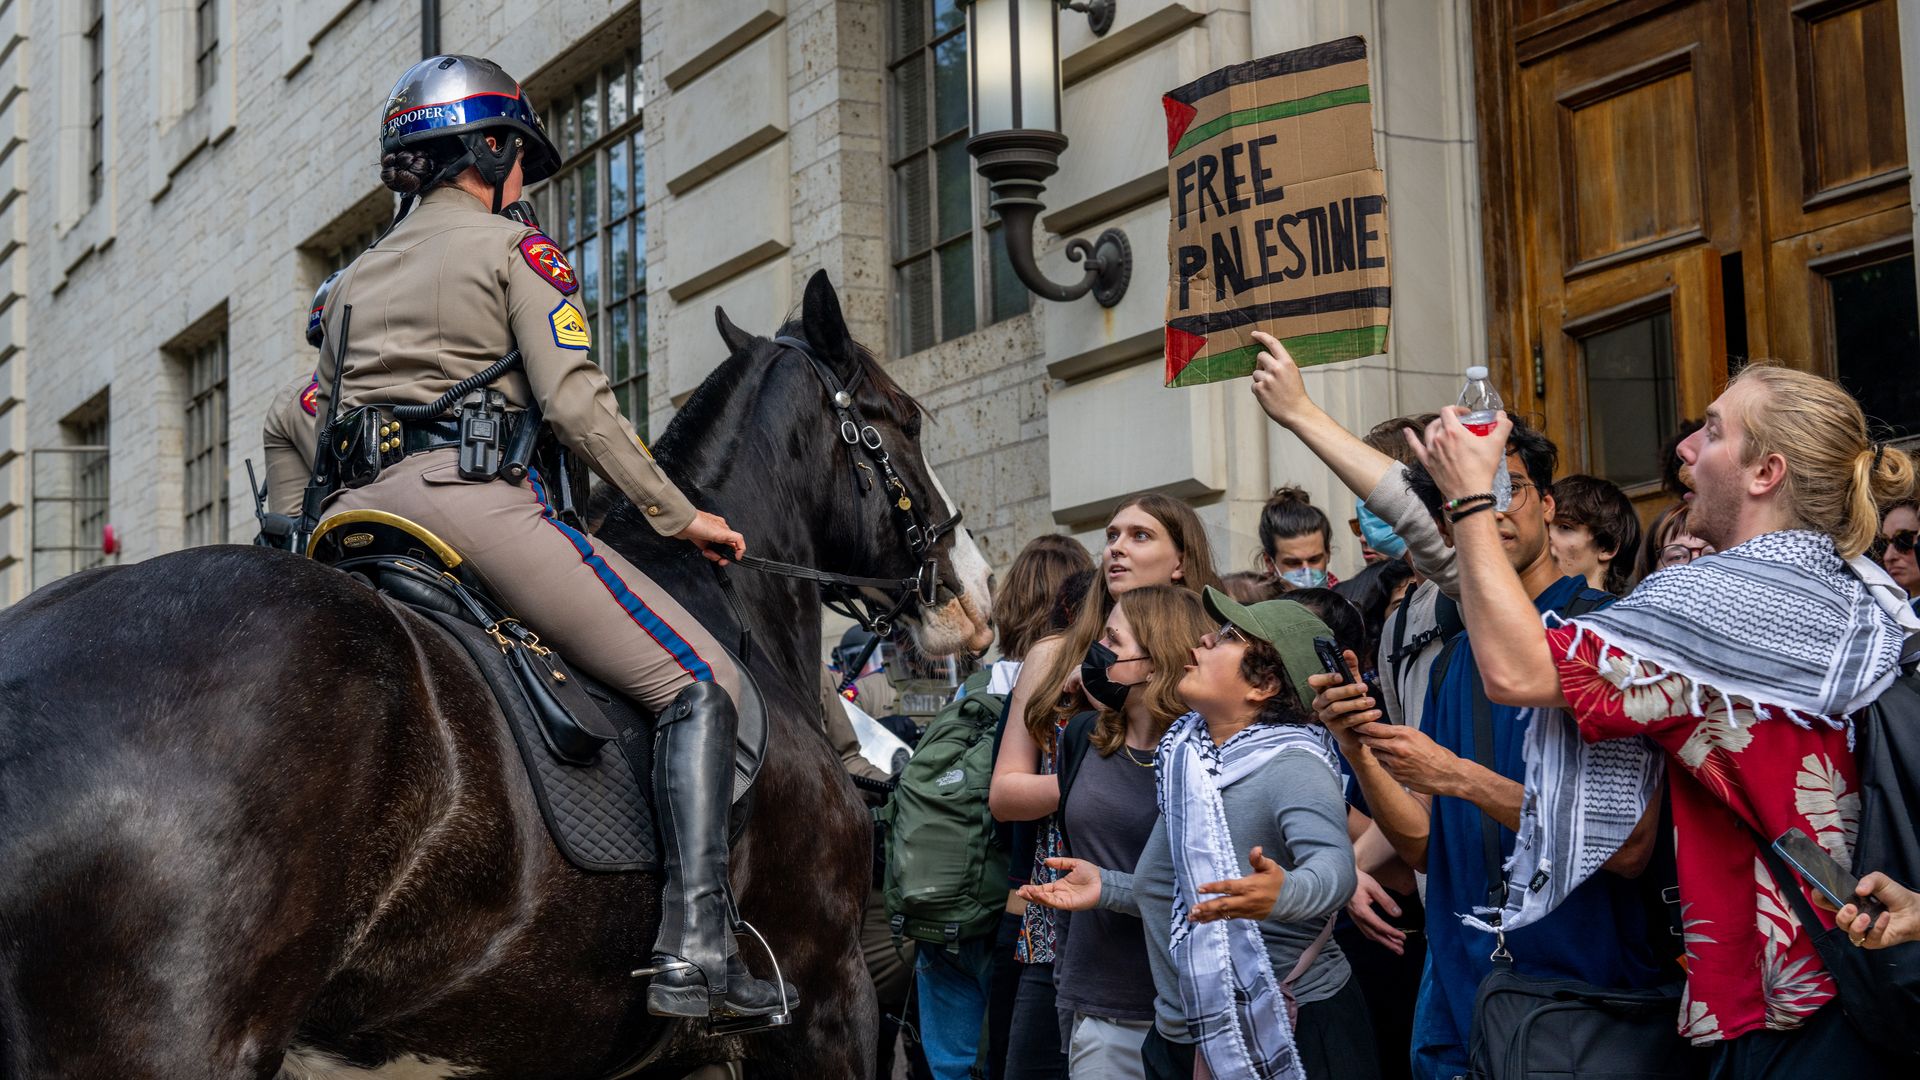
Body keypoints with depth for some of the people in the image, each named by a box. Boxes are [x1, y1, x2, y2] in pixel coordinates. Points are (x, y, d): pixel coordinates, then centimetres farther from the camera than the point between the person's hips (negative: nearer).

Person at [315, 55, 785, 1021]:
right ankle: (695, 950, -19)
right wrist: (679, 517, 1)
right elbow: (575, 405, -5)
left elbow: (312, 416, 21)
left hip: (355, 508, 7)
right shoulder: (517, 248, 5)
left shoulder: (355, 274, 25)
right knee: (699, 683, -5)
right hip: (473, 496, -7)